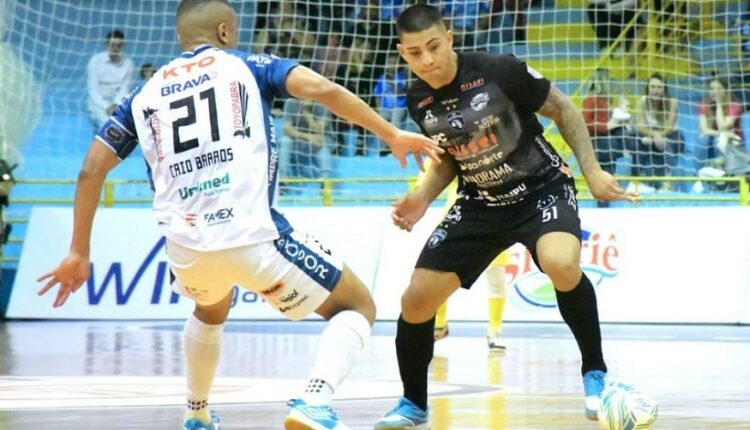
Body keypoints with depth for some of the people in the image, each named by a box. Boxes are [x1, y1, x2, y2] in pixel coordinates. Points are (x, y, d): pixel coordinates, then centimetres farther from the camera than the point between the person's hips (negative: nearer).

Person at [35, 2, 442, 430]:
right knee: (357, 307, 11)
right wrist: (391, 134, -1)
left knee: (212, 309, 40)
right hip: (254, 236, -4)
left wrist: (79, 253, 24)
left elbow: (91, 171, 18)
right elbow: (322, 88, -5)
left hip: (186, 246, 5)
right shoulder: (246, 66, 11)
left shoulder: (144, 95, 20)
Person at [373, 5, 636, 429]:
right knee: (415, 302, -3)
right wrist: (421, 198, -4)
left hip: (541, 187, -5)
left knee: (561, 264, -37)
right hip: (480, 204, 5)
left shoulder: (499, 71, -21)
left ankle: (595, 372, -14)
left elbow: (563, 109, -6)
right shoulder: (419, 101, -5)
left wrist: (593, 170, -10)